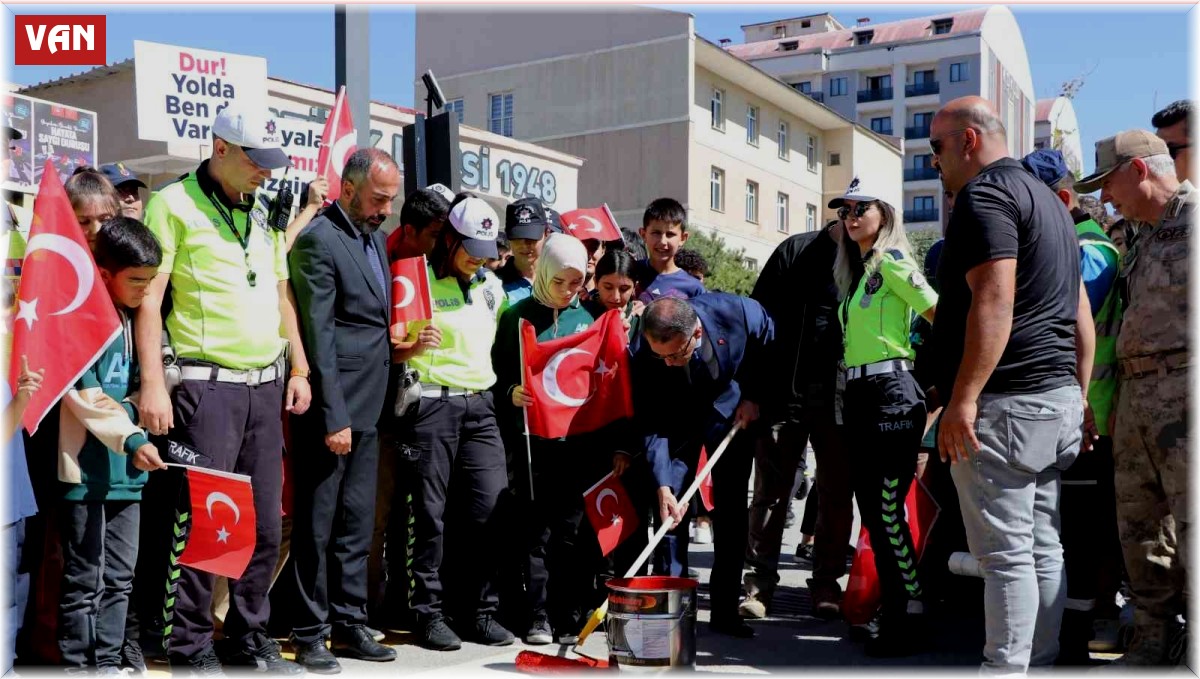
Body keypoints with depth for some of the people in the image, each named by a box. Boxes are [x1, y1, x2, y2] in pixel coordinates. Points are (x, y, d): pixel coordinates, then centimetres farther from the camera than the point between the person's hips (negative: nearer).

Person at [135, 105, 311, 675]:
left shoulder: (264, 212, 16)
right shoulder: (173, 204, -4)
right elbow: (148, 298, -9)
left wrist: (299, 370, 15)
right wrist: (152, 385, -16)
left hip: (266, 386, 6)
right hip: (206, 385, -6)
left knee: (265, 523, 9)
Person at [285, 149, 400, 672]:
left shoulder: (375, 236, 14)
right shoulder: (318, 241, -12)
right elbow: (319, 334, -16)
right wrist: (333, 417, -18)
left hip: (367, 407, 8)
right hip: (331, 408, -8)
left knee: (356, 525, 14)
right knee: (316, 526, 2)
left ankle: (349, 624, 24)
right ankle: (309, 635, 13)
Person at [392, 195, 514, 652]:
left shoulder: (492, 286, 14)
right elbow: (391, 350, -3)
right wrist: (415, 347, -22)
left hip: (480, 404, 5)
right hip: (432, 403, -5)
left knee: (490, 507, 0)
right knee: (430, 512, 0)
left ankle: (480, 611, 11)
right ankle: (430, 614, 11)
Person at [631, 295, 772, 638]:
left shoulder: (740, 313, -33)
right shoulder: (643, 353, -32)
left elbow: (770, 345, -8)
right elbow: (650, 426, -25)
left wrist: (753, 397, -9)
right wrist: (663, 486, -32)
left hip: (731, 408, 1)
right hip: (676, 418, 0)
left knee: (732, 507, 1)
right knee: (670, 506, -7)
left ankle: (725, 610, 8)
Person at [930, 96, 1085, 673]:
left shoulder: (985, 193, -10)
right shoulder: (1046, 198, 22)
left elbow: (994, 300, -22)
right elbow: (1078, 308, 23)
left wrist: (963, 399, -24)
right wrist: (1080, 393, 24)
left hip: (1005, 403, -10)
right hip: (1058, 399, 10)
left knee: (1005, 554, -6)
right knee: (1043, 550, 12)